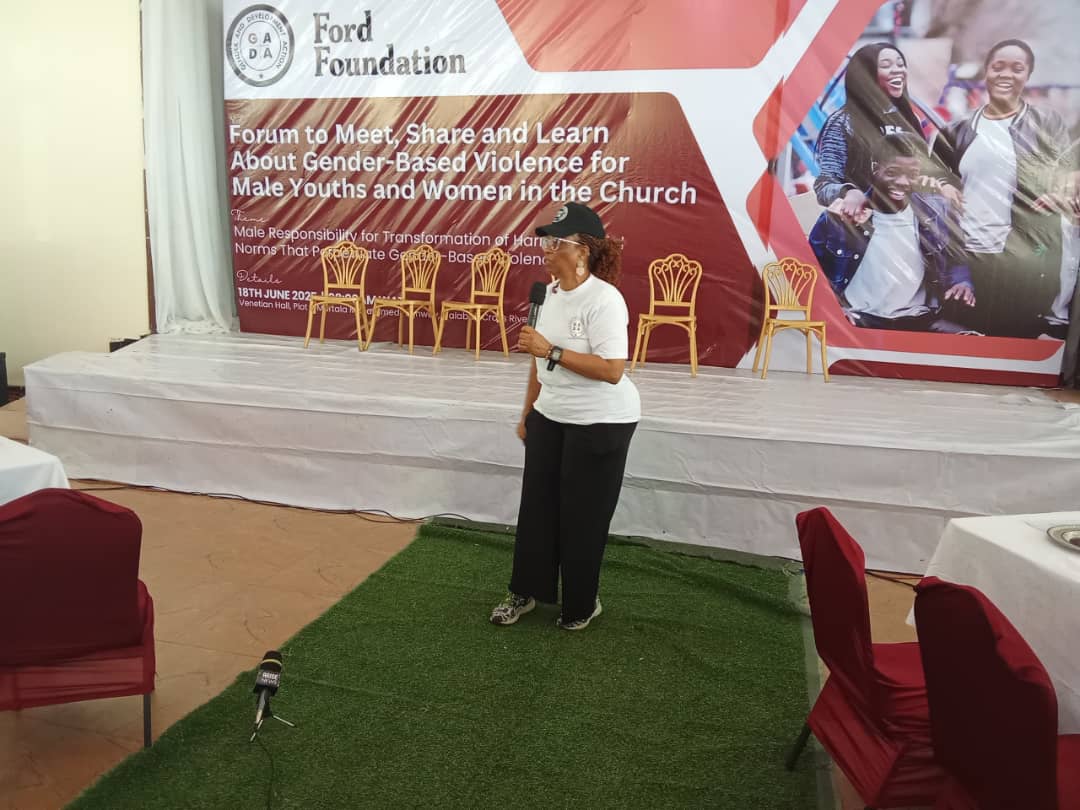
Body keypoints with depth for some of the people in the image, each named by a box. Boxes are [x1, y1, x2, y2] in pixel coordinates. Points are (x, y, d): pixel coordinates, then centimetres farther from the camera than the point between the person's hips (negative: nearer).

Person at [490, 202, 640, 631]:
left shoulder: (604, 300, -21)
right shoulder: (551, 293, 4)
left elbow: (612, 370, -28)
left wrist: (553, 351, -29)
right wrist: (527, 412, 16)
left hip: (599, 424, -7)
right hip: (550, 417, 7)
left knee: (582, 516, 5)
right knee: (536, 506, 13)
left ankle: (582, 604, 26)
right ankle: (526, 591, 30)